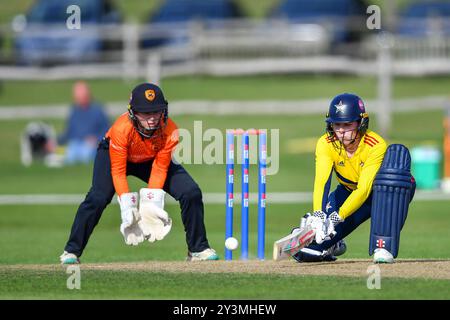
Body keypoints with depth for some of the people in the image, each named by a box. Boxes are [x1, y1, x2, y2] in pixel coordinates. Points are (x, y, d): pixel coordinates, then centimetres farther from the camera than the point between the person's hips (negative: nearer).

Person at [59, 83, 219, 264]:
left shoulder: (170, 131, -31)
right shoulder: (121, 129, -38)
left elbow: (160, 169, -22)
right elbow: (118, 171, -30)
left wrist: (151, 203, -31)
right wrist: (127, 207, -35)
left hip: (152, 160, 3)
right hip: (113, 154, -3)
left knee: (192, 193, -12)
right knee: (98, 198, -26)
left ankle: (198, 249, 3)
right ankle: (71, 252, -15)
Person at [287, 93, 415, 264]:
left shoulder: (376, 145, -30)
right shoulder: (325, 144, -20)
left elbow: (364, 189, -38)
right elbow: (321, 182, -33)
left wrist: (337, 217, -50)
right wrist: (318, 215, -51)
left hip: (385, 194, -2)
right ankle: (330, 245, 24)